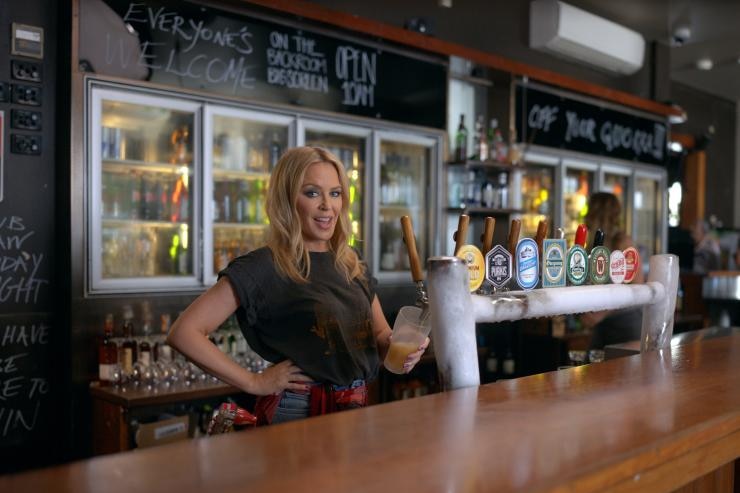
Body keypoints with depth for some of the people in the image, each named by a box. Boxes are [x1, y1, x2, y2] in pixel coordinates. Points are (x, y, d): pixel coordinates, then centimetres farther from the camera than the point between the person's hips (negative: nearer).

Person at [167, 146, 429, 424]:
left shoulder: (352, 265, 4)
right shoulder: (264, 268, -15)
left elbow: (380, 334, 15)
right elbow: (183, 333, -19)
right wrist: (254, 383, -16)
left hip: (356, 408, 7)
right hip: (297, 412, -6)